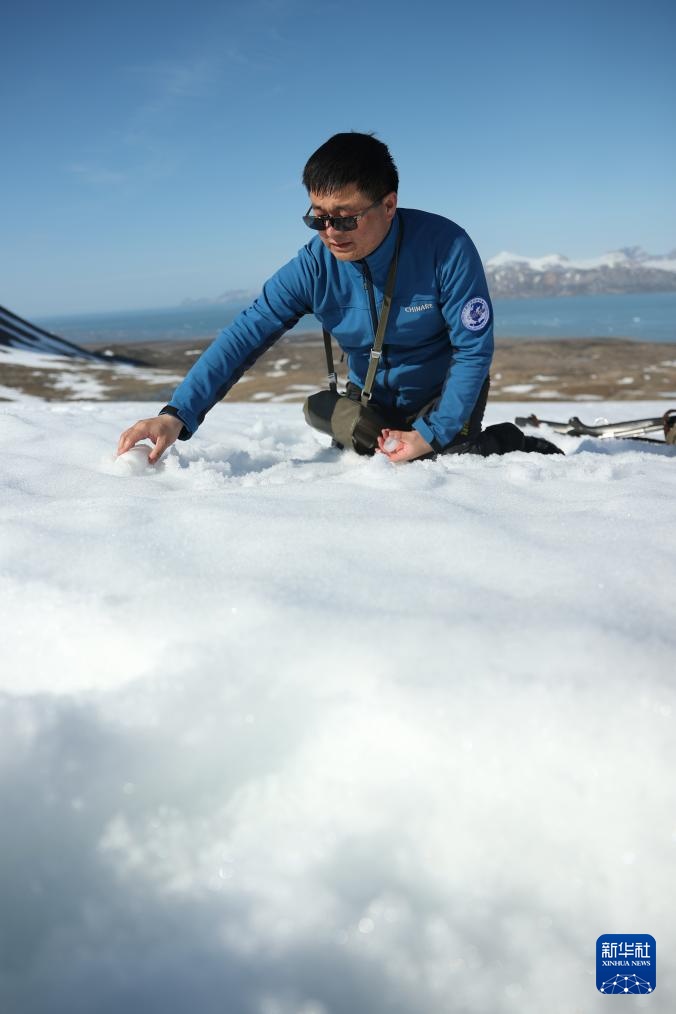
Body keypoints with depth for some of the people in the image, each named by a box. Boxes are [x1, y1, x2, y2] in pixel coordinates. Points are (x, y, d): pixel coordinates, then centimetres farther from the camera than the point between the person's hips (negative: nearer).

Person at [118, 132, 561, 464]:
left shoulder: (445, 246, -27)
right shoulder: (314, 266, -19)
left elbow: (474, 349, -21)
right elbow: (245, 335, -24)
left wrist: (433, 435, -24)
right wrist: (177, 415, -35)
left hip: (447, 391, -3)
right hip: (371, 398, 3)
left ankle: (508, 444, 7)